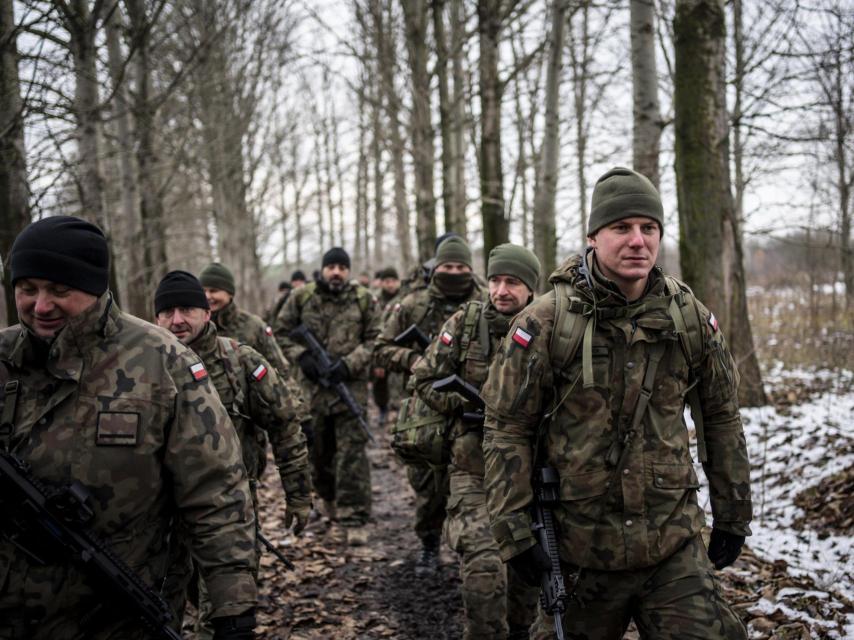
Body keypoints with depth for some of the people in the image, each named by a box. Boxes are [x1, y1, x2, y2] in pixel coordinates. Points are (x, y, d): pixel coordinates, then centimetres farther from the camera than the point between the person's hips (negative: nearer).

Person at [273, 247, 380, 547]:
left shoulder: (363, 299, 2)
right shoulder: (302, 297, 4)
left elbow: (374, 339, 1)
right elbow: (282, 332, 8)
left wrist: (350, 364, -13)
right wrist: (302, 356, -8)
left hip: (351, 385, -2)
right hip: (313, 386, 2)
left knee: (352, 453, -6)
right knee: (319, 454, 11)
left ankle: (354, 518, -2)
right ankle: (334, 511, 30)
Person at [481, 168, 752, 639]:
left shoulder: (691, 319, 0)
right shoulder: (546, 322, -10)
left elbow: (721, 419, 10)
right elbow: (506, 428, -7)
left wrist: (733, 515, 12)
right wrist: (513, 531, -11)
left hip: (675, 544, 2)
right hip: (579, 543, -2)